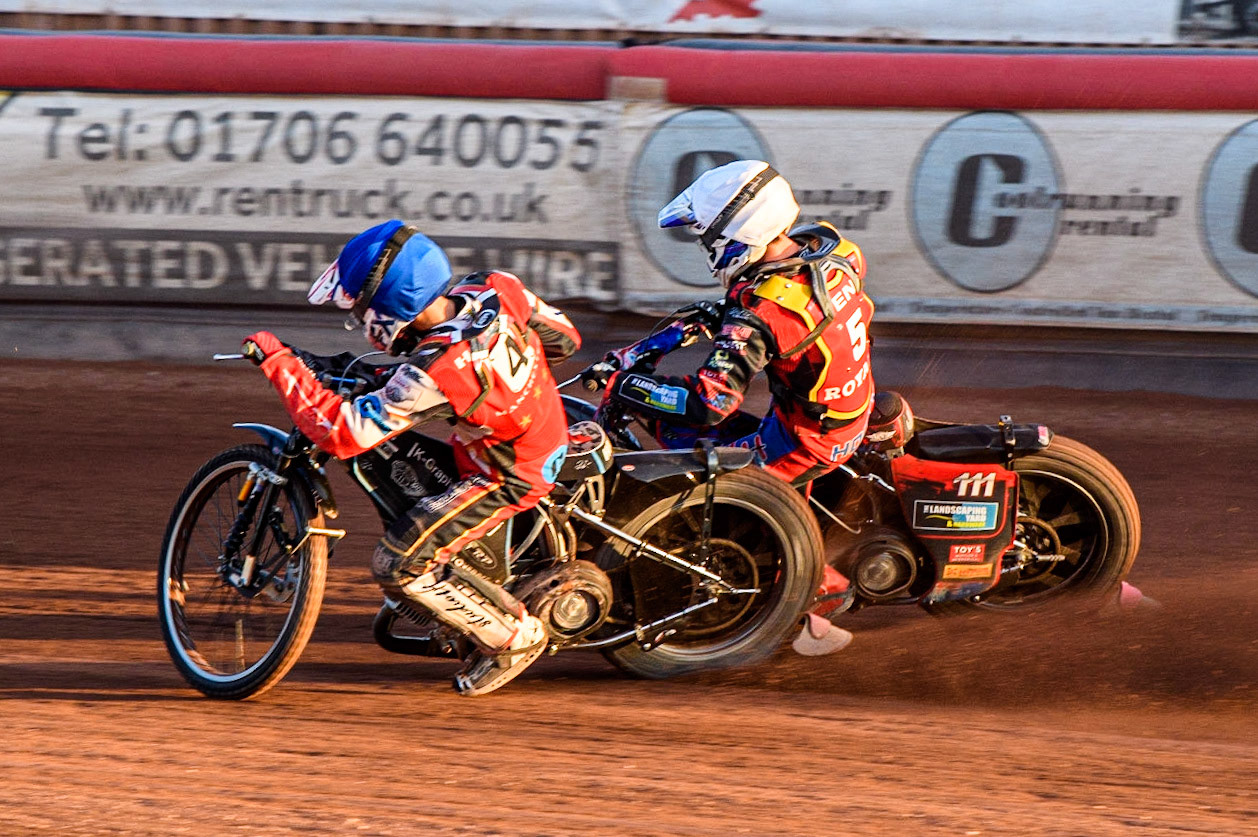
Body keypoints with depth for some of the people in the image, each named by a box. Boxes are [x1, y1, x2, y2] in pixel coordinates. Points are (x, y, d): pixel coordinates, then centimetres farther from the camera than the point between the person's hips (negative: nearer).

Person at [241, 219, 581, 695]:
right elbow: (564, 337, 1)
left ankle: (513, 637, 8)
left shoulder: (431, 376, -35)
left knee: (400, 566, -9)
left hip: (510, 477, -9)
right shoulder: (495, 289, -16)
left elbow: (338, 432, -31)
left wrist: (277, 361, -24)